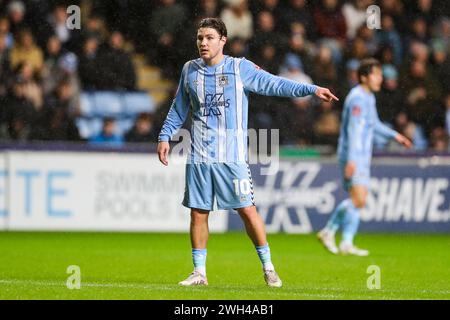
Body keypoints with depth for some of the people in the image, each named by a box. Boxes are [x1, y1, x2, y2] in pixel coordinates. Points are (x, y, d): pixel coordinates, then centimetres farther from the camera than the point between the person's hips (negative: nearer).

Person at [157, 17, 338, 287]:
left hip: (232, 156, -3)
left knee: (247, 210, -7)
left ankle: (268, 267, 5)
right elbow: (179, 110, 21)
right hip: (199, 156, 3)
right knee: (198, 213, 2)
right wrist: (165, 136, 15)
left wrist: (311, 90, -16)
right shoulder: (190, 70, 9)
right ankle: (199, 272, 12)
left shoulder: (241, 68, -1)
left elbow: (274, 84, -7)